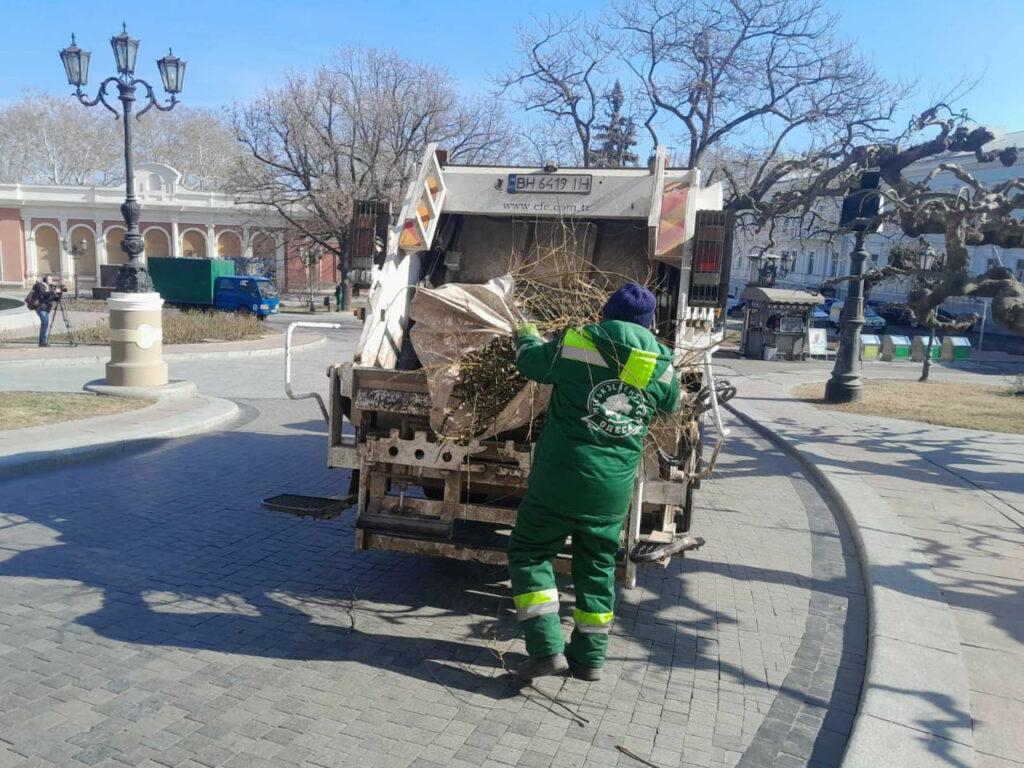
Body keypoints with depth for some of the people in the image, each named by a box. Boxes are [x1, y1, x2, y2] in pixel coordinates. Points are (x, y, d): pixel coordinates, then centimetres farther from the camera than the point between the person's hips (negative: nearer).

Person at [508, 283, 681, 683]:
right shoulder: (661, 366, 2)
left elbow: (530, 362, 8)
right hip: (614, 490, 4)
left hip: (560, 481, -3)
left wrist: (527, 335, 31)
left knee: (530, 552, 11)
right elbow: (671, 404, 23)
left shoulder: (574, 346, -8)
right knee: (597, 567, 18)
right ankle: (589, 657, 27)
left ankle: (547, 649, 3)